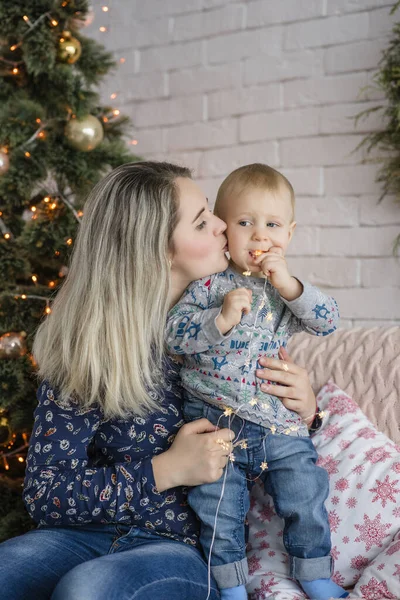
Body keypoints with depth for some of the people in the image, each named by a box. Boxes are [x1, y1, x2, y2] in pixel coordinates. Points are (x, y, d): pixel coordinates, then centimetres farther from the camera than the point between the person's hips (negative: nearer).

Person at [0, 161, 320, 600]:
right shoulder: (85, 346, -8)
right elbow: (45, 493, -8)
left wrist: (304, 408, -7)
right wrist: (167, 471, -17)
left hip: (185, 546, 0)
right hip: (91, 532, 0)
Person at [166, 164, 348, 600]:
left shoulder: (288, 286, 7)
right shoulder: (209, 281, -2)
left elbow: (328, 322, -5)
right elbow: (174, 333, -9)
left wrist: (289, 286, -17)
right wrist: (221, 318, -24)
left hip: (279, 422, 2)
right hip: (214, 417, -2)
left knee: (306, 496, 5)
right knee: (218, 509, 2)